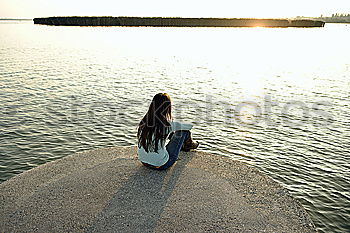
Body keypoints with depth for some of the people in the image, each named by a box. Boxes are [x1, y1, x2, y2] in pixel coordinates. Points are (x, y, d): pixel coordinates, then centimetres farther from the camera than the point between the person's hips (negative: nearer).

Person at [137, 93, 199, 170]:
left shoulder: (144, 122, -9)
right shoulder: (166, 125, -23)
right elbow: (180, 125, -2)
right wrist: (190, 125, 21)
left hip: (144, 161, 6)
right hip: (161, 165, -5)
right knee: (184, 131, 7)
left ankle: (183, 145, 52)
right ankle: (189, 144, 42)